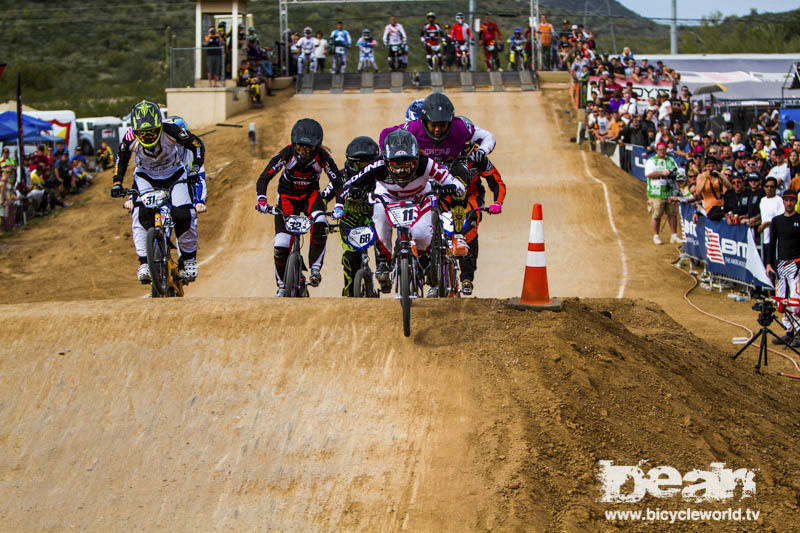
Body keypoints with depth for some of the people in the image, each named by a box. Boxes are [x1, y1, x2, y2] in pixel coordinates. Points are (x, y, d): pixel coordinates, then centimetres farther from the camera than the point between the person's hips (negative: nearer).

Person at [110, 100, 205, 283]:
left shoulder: (171, 131, -26)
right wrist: (117, 183, -5)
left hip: (174, 175, -1)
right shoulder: (130, 138, -21)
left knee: (182, 215, -21)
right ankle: (144, 262, -18)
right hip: (145, 176, 1)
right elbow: (121, 159, 1)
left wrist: (195, 168, -21)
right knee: (142, 214, -26)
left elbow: (197, 144, -10)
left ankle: (189, 259, 2)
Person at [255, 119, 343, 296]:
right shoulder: (286, 154, -24)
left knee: (320, 225, -33)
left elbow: (336, 180, -16)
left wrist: (326, 196, -34)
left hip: (310, 195, 0)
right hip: (287, 196, 0)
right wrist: (262, 201, -37)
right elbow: (264, 178, -22)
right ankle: (282, 286, 10)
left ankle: (315, 268, -21)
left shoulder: (322, 157, -22)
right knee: (281, 247, -10)